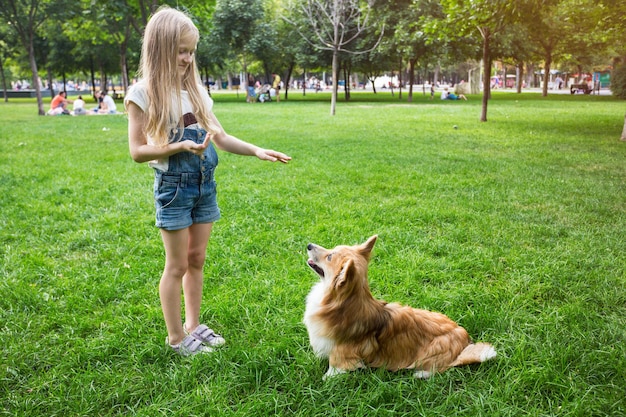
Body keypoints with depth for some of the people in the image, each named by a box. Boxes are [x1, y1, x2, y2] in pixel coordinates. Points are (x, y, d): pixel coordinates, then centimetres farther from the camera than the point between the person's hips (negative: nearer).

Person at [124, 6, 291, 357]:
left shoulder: (195, 90, 8)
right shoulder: (143, 93, -8)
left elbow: (221, 137, 7)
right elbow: (137, 150, -10)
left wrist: (257, 151, -5)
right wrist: (181, 146, -22)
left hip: (205, 184, 5)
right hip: (173, 186, -5)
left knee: (197, 259, 13)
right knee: (178, 264, 4)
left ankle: (194, 325, 29)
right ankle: (176, 337, 20)